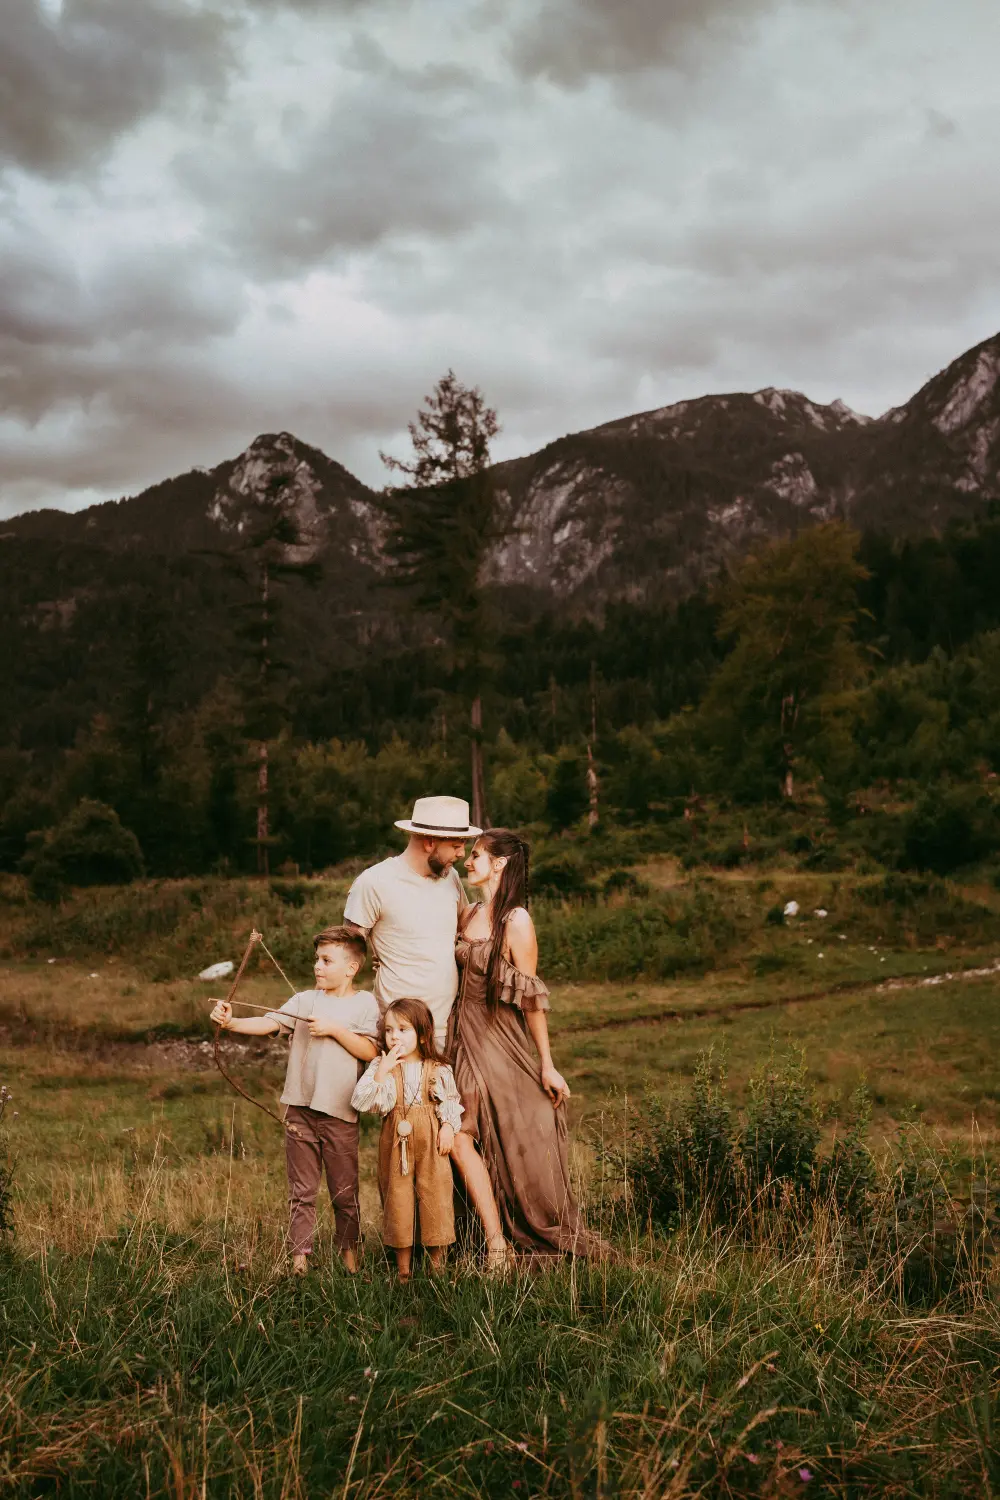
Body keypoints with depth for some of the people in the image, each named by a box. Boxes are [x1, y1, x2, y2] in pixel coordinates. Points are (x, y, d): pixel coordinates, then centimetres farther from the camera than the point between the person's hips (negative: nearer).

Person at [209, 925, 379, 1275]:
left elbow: (370, 1051, -8)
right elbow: (268, 1023, -8)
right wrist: (231, 1022, -24)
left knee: (344, 1190, 8)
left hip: (339, 1113, -2)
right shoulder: (305, 1000, 6)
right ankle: (300, 1254, 13)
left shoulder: (364, 1003, 1)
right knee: (302, 1190, 7)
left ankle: (349, 1250, 24)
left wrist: (334, 1029, -15)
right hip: (300, 1108, 2)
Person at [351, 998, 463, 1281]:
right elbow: (361, 1101, -13)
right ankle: (403, 1268, 16)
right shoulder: (381, 1067, -1)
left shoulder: (438, 1069, 0)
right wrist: (382, 1071, -19)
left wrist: (448, 1127, -6)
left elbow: (451, 1103, 8)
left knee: (435, 1194, 3)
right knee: (398, 1198, 4)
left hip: (431, 1142, 0)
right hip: (396, 1141, 0)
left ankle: (437, 1263, 17)